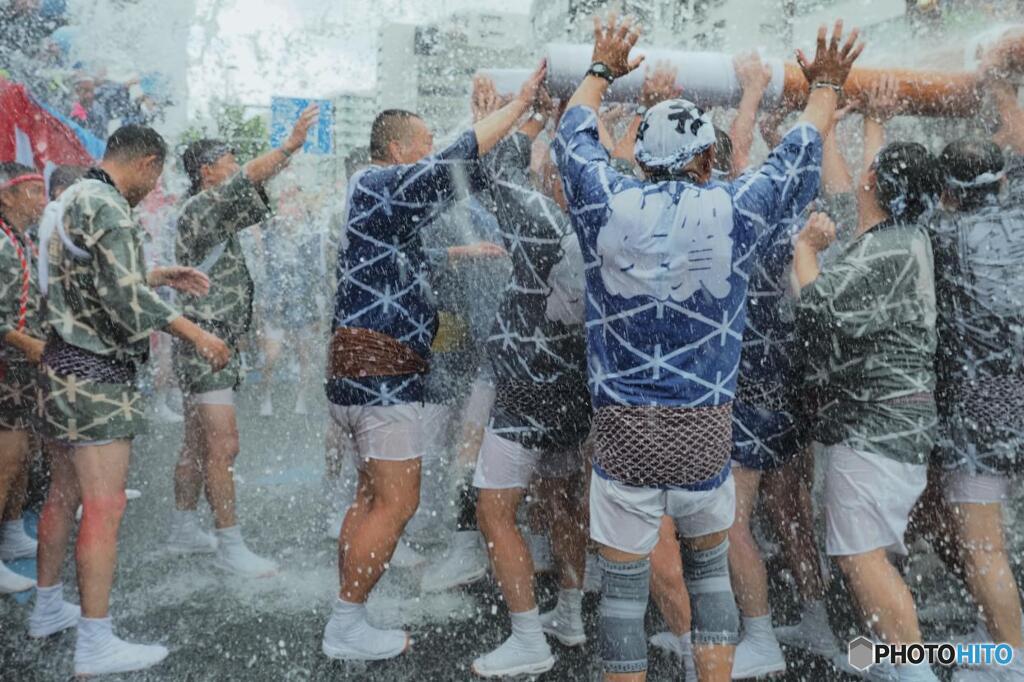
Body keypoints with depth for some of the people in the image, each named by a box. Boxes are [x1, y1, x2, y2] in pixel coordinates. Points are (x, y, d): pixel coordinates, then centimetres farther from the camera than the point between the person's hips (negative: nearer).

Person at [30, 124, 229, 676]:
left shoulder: (73, 201, 16)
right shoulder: (106, 207, -16)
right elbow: (125, 301, -24)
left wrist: (160, 277, 25)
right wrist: (194, 334, -18)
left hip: (65, 365, 10)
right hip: (96, 376, -10)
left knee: (63, 496, 18)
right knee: (104, 509, -7)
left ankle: (48, 608, 31)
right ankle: (95, 644, -2)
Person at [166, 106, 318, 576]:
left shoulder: (216, 213, 18)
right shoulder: (199, 209, -12)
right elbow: (244, 184, -25)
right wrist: (288, 148, -31)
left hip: (216, 345, 10)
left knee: (198, 444, 15)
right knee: (222, 446, -10)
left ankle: (183, 529, 25)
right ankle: (230, 546, -6)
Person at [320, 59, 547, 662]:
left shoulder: (383, 195, 21)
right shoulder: (379, 182, -7)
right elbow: (460, 161, -13)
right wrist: (521, 102, -7)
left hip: (364, 365, 11)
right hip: (381, 368, -11)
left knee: (374, 495, 14)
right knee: (397, 501, -6)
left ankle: (347, 623, 19)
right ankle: (348, 626, 2)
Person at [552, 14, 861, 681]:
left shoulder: (608, 204, -4)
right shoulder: (732, 210, -5)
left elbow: (574, 134, 17)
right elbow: (802, 153, 15)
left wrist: (603, 71, 34)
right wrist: (826, 85, 32)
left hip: (622, 429, 0)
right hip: (704, 431, 1)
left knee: (624, 583, 9)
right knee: (710, 568, 21)